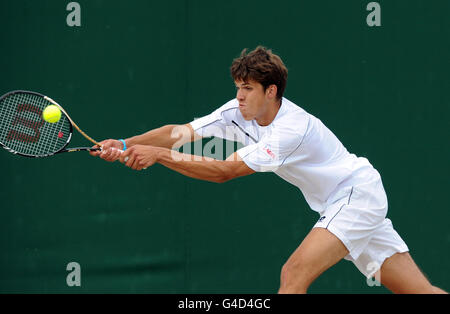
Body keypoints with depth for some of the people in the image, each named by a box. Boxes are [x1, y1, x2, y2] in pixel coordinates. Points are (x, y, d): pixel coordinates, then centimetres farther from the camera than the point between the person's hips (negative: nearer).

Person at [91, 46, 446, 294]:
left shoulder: (292, 129, -28)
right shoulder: (239, 113, -4)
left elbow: (225, 171, -32)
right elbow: (180, 132, -10)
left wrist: (157, 154, -34)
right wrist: (125, 144, -23)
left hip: (358, 196, -9)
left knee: (294, 274, -22)